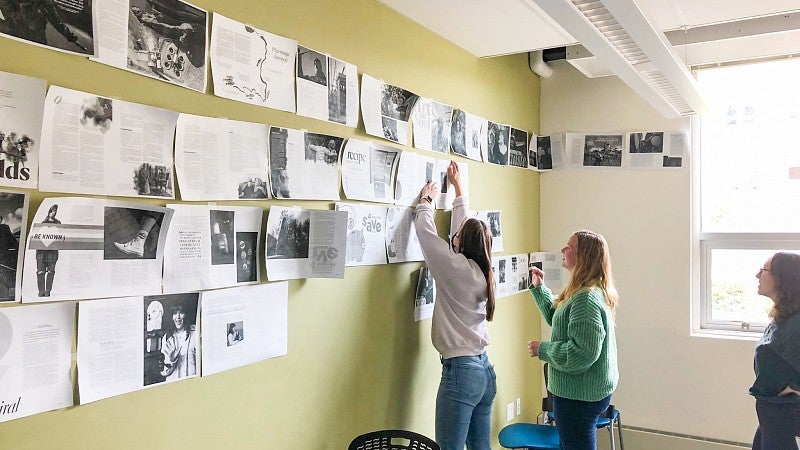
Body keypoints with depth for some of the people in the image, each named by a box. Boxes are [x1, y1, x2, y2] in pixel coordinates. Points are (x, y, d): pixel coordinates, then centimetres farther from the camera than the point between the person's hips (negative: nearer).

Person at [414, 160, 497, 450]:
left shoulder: (456, 267, -14)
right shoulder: (482, 271, 6)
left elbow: (426, 232, -5)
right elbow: (467, 227, 19)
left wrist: (425, 201, 14)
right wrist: (458, 189, 30)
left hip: (460, 371, -8)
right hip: (484, 369, 8)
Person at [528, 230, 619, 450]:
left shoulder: (586, 298, -26)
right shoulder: (593, 291, 8)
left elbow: (582, 353, -29)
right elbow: (558, 317, 21)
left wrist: (542, 349, -16)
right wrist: (539, 288, 14)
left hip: (579, 396, -11)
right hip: (588, 390, 11)